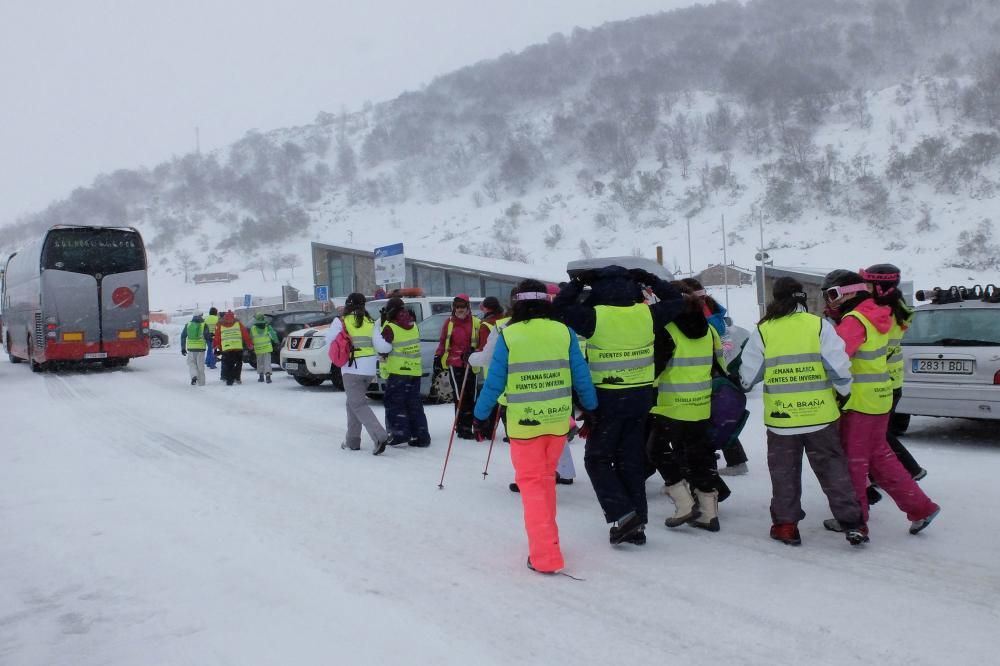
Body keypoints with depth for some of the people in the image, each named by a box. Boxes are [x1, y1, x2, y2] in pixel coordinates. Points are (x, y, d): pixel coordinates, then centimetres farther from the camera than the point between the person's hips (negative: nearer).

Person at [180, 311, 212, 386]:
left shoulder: (188, 325, 7)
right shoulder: (204, 325, -3)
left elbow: (183, 336, 11)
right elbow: (207, 337, -5)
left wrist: (183, 348, 17)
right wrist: (210, 348, 3)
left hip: (190, 348, 2)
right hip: (201, 348, -2)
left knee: (191, 363, 15)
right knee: (200, 365, 6)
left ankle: (194, 376, -10)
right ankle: (201, 382, 10)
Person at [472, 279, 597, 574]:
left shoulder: (508, 335, -8)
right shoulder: (564, 332, -2)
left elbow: (494, 381, -4)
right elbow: (581, 376, 2)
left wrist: (481, 416, 9)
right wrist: (592, 410, 16)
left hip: (524, 423, -3)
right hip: (558, 420, 3)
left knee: (531, 483, 6)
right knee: (546, 477, 21)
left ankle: (545, 555, 1)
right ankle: (546, 539, 32)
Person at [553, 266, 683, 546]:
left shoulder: (595, 316, -15)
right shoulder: (646, 313, -3)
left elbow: (559, 308, -2)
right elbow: (675, 300, 15)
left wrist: (578, 281, 5)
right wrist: (648, 278, 20)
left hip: (608, 398, -4)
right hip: (641, 396, 5)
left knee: (597, 459, 10)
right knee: (632, 461, 15)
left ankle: (622, 514, -4)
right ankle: (637, 523, 17)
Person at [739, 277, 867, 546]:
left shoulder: (763, 331, -4)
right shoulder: (819, 326, -5)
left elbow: (746, 376, 2)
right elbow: (840, 368, -7)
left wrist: (742, 385, 25)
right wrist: (845, 394, 11)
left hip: (780, 417, 0)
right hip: (820, 415, 0)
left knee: (784, 472, 13)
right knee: (833, 468, 10)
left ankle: (786, 524, 18)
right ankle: (852, 523, 10)